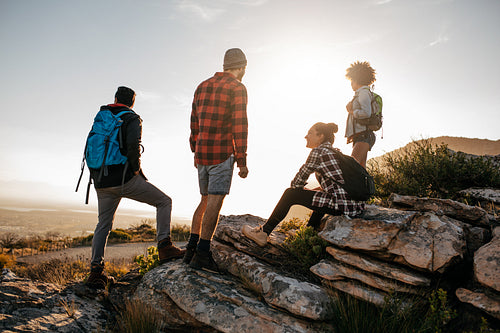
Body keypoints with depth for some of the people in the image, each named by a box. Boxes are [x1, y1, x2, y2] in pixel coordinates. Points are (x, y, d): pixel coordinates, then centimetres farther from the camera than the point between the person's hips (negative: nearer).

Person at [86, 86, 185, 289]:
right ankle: (164, 247, -7)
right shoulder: (132, 119, 0)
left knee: (103, 225, 18)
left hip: (102, 183, 6)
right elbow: (133, 144, -20)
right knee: (164, 202, 6)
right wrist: (136, 168, -7)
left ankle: (95, 271, 11)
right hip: (125, 180, -6)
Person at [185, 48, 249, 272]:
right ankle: (202, 254, -10)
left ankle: (191, 249, 13)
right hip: (222, 153, -7)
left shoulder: (203, 86, 17)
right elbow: (239, 126, -12)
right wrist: (242, 161, -11)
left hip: (202, 153, 7)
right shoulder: (237, 88, -4)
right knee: (215, 202, -8)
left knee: (206, 200, 14)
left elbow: (194, 123, 18)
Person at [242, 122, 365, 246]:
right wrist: (320, 188, 22)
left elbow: (297, 182, -1)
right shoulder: (336, 152, 20)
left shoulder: (318, 151, -6)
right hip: (357, 205, 9)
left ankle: (263, 233, 11)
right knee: (321, 195, 37)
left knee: (290, 193, 1)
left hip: (342, 205, -9)